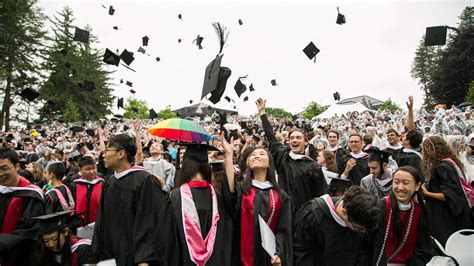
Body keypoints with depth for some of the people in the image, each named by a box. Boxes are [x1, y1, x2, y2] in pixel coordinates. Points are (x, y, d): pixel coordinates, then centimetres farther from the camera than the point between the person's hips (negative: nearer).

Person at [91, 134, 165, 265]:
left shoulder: (145, 180, -16)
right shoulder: (109, 182, 7)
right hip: (110, 255, 7)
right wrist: (96, 253, 10)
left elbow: (151, 221, -19)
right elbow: (102, 221, 12)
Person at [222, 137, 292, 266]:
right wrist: (228, 154, -24)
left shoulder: (280, 196, 7)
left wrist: (279, 254, -14)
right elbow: (230, 194, -20)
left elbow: (283, 229, 2)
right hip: (244, 255, -1)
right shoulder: (241, 189, 4)